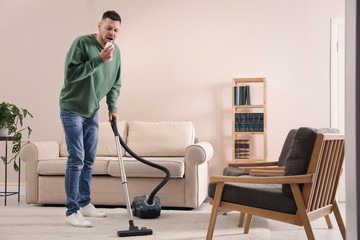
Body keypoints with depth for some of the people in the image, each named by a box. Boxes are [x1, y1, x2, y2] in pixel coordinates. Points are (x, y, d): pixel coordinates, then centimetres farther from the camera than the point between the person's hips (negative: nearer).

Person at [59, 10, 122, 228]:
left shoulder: (116, 51, 5)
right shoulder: (82, 43, -16)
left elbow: (115, 83, 13)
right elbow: (71, 74, -26)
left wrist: (113, 108, 2)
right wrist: (99, 60, -30)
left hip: (92, 112, 7)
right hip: (72, 110, -7)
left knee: (89, 160, 12)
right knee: (76, 159, -11)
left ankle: (85, 204, 23)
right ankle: (72, 211, -6)